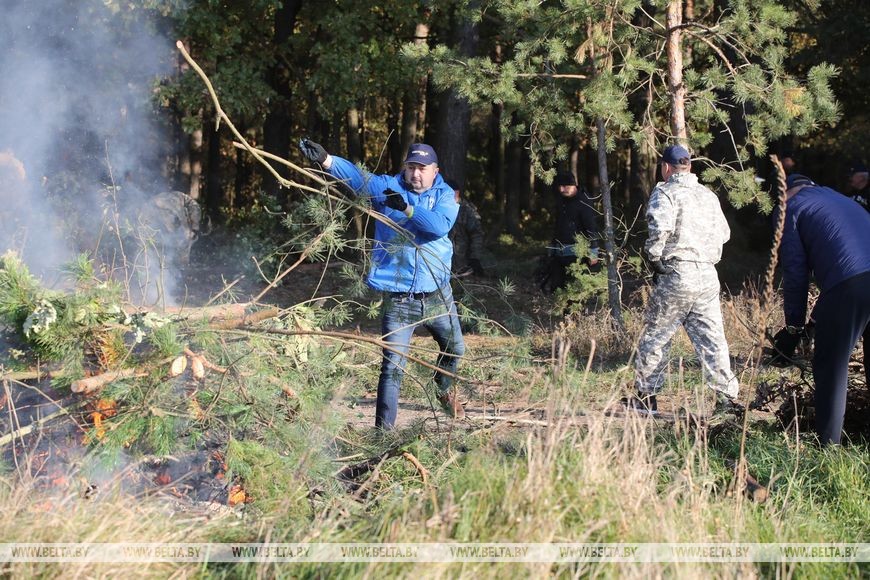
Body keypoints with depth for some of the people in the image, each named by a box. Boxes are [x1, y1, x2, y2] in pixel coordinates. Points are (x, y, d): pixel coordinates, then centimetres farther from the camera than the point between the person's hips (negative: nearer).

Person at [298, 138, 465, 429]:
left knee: (454, 349, 24)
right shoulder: (388, 186, -2)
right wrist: (325, 159, -37)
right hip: (398, 299, -3)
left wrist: (407, 208, -33)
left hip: (438, 296, 3)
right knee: (393, 366, -9)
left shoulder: (446, 196, 0)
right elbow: (357, 176, -19)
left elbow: (440, 225, -20)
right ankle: (383, 428, -2)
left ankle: (445, 390, 54)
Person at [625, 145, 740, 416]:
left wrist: (653, 256, -10)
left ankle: (646, 396, 12)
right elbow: (724, 233, 23)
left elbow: (659, 226, -22)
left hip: (677, 274, -6)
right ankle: (727, 398, 3)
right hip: (709, 275, 6)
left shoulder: (665, 192, -5)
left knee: (655, 335, 6)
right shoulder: (709, 195, 16)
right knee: (712, 339, 6)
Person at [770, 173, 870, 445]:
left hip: (848, 283, -6)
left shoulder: (789, 208, 13)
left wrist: (794, 325, 12)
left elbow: (795, 271, 5)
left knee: (830, 367, 6)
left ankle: (828, 445, 6)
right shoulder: (839, 198, 33)